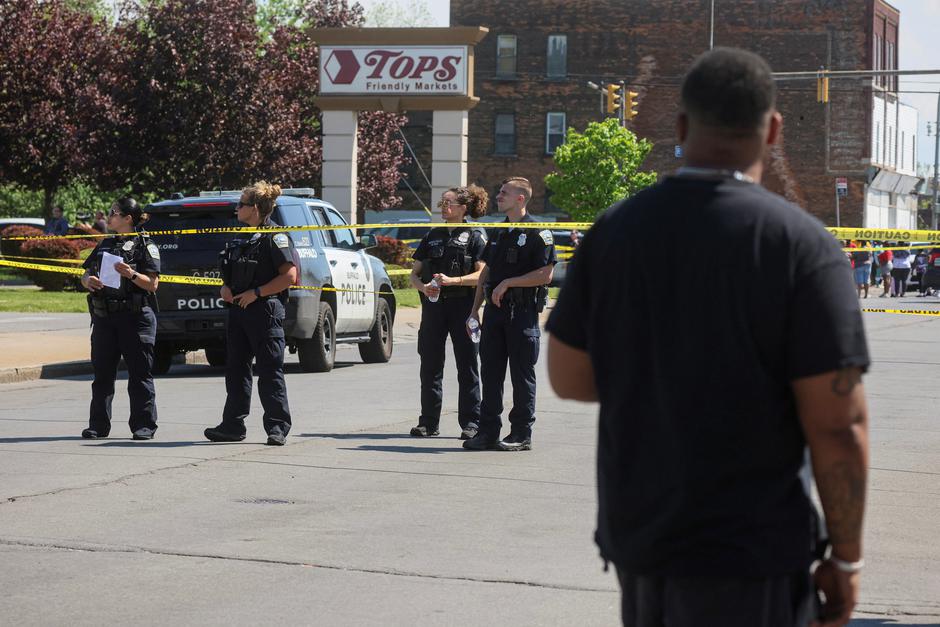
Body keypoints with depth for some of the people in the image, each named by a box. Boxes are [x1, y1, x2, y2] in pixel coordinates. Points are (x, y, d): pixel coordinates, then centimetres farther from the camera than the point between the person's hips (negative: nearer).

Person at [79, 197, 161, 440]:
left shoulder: (145, 245, -2)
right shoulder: (105, 244, 16)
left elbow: (152, 284, -7)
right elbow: (86, 275, 18)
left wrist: (131, 274, -23)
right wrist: (88, 281, -4)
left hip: (135, 317, -6)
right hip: (104, 317, 6)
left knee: (139, 374, -2)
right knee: (102, 373, 7)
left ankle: (144, 426, 3)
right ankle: (98, 426, 13)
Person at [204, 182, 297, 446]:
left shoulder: (274, 236, -10)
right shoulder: (241, 237, 16)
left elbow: (290, 275, -16)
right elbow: (231, 272, 27)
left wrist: (256, 293, -18)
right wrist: (226, 287, 5)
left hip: (265, 312, -9)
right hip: (239, 311, 9)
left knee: (270, 371, -4)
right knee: (236, 370, 9)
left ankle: (277, 427, 1)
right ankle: (233, 425, 13)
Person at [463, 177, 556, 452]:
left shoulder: (537, 233, -7)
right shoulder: (499, 233, 16)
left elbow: (545, 275, -14)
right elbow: (486, 272, 20)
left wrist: (508, 283, -15)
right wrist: (475, 310, 14)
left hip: (523, 312, -7)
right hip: (494, 310, 7)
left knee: (522, 375, -1)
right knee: (490, 373, 7)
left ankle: (521, 434, 4)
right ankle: (488, 432, 11)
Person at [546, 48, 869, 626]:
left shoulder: (614, 231, 1)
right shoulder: (802, 245, -13)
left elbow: (569, 376, 7)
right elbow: (837, 425, -15)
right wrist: (846, 557, -6)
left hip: (634, 534, 5)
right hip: (748, 554, -5)